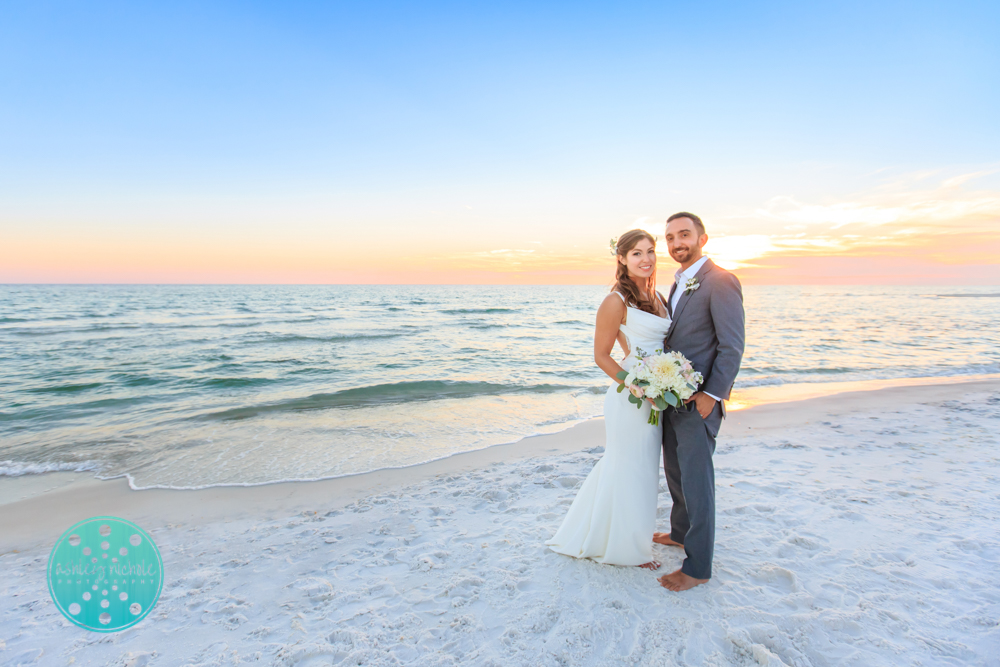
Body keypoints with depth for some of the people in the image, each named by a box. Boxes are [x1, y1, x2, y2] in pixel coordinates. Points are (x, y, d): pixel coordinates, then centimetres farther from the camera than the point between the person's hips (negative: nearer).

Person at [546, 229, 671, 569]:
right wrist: (637, 386, -20)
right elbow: (601, 355, -13)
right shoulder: (616, 302, -15)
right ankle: (629, 547, 28)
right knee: (630, 469, 7)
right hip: (630, 397, -8)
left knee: (632, 465, 21)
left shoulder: (657, 296, 8)